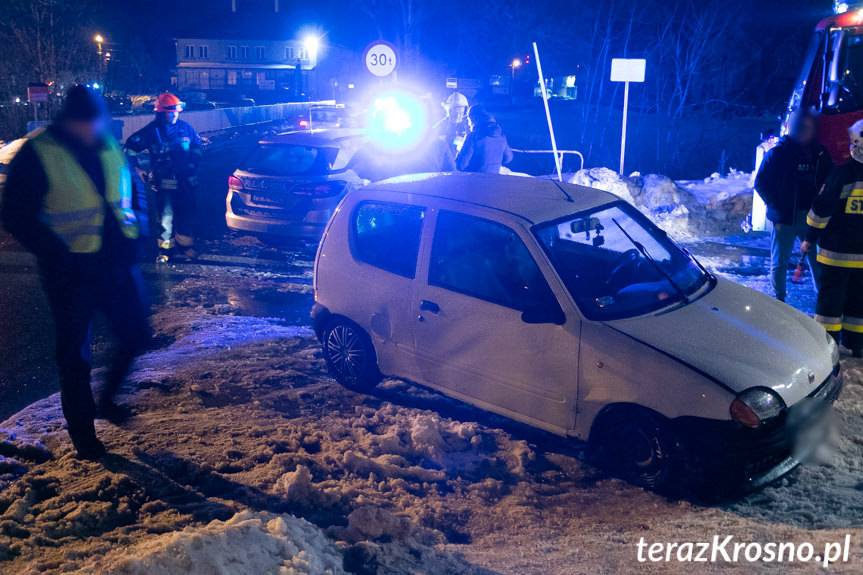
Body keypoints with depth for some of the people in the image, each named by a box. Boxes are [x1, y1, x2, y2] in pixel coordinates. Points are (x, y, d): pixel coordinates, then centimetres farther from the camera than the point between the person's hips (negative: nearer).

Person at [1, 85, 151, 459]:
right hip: (72, 271, -5)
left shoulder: (109, 145, 4)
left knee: (135, 335, 14)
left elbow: (134, 190, 17)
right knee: (75, 357, 6)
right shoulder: (38, 154, -12)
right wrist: (57, 254, -21)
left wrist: (137, 227, 1)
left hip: (117, 263, 5)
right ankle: (82, 434, 23)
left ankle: (106, 399, 38)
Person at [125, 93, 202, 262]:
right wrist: (144, 165, 0)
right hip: (164, 182, -3)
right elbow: (131, 147, 1)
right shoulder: (151, 131, -3)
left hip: (186, 181, 3)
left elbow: (197, 146, 18)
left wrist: (193, 162, 7)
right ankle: (165, 248, 8)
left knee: (187, 214, 9)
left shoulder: (185, 128, 5)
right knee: (166, 216, -3)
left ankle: (185, 244, 25)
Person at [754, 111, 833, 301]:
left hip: (812, 219, 3)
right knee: (779, 262, 5)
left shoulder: (820, 153, 8)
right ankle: (779, 300, 16)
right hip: (784, 218, -3)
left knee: (817, 260, 4)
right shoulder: (778, 153, -3)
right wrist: (776, 206, -9)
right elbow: (761, 183, -2)